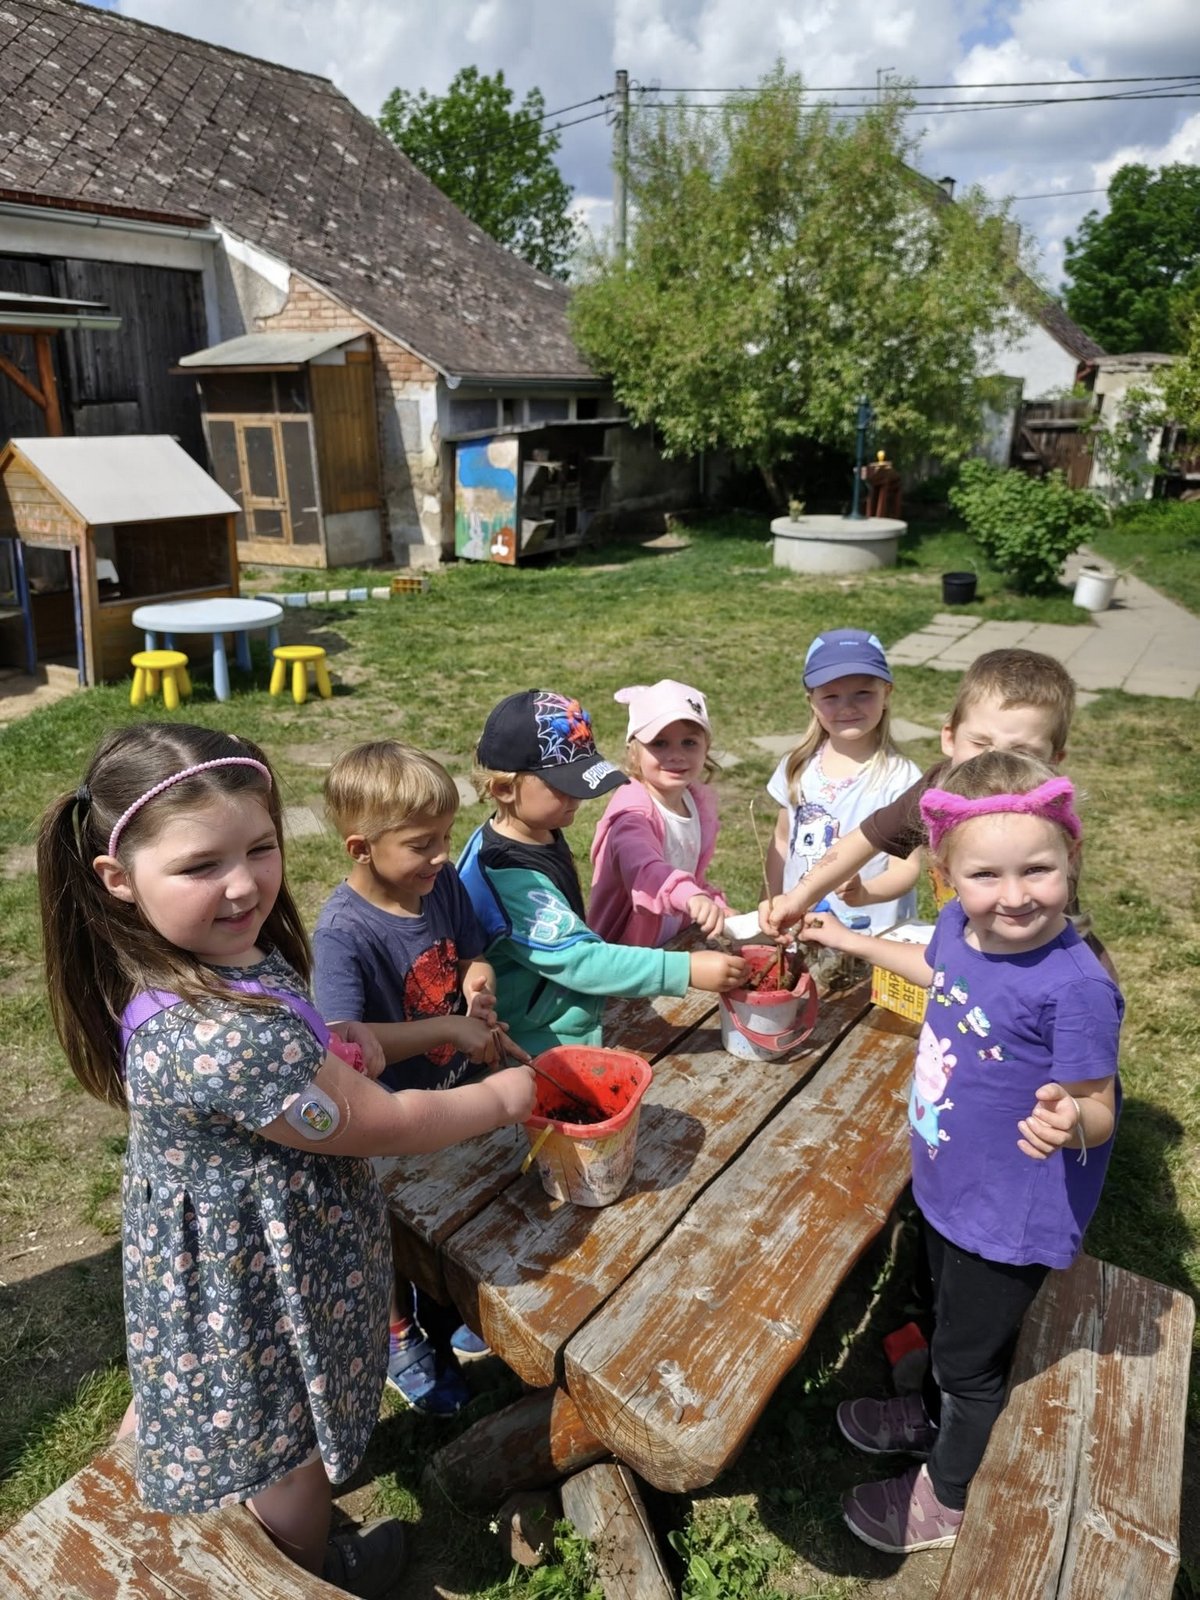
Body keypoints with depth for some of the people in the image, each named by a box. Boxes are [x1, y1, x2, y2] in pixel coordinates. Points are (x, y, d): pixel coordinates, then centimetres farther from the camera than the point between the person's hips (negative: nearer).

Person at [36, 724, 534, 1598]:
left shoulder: (205, 964, -13)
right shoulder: (229, 1039, -42)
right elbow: (380, 1125, -29)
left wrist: (323, 1043, -10)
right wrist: (501, 1097, -13)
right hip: (265, 1285, -7)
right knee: (289, 1436, 24)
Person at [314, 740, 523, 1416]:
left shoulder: (443, 883, -12)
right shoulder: (344, 931, -31)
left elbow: (473, 951, 1)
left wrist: (479, 983, -21)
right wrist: (450, 1029, -38)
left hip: (452, 1088, 6)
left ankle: (442, 1316, 57)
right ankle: (401, 1338, 48)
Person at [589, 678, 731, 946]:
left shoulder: (699, 801, 3)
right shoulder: (633, 808, -20)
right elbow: (642, 866, -43)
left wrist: (716, 905, 1)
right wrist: (691, 897, -59)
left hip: (676, 948, 9)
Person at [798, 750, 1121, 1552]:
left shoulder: (1077, 987, -35)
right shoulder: (959, 925, -14)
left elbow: (1098, 1112, -22)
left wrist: (1066, 1122, -44)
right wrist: (856, 942, 18)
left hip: (1012, 1215, -6)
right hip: (948, 1185, 6)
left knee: (972, 1353, 18)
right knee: (951, 1314, 32)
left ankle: (947, 1499, 46)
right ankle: (936, 1414, 60)